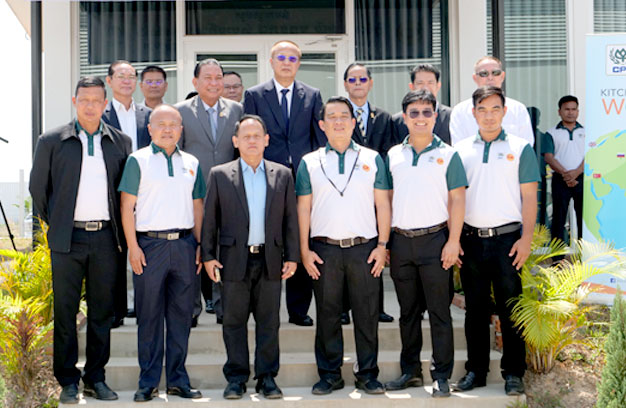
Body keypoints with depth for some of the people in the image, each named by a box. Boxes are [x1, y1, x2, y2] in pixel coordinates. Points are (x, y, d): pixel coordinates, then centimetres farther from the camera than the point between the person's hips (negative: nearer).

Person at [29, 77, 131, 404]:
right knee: (65, 311, 3)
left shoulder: (120, 142, 8)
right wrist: (53, 222, 8)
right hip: (67, 239, -2)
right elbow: (37, 187, 9)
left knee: (102, 311, 7)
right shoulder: (51, 141, 2)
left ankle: (96, 378, 18)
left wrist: (122, 234, 7)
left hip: (106, 238, 2)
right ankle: (68, 382, 12)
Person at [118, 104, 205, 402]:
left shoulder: (191, 163, 13)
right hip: (149, 244, -3)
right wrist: (133, 247, -9)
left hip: (184, 244, 4)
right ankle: (148, 382, 10)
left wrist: (199, 244, 8)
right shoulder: (138, 160, 1)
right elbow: (127, 205, -2)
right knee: (149, 315, 2)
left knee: (181, 314, 7)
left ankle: (177, 379, 17)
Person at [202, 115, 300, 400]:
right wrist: (208, 255, -1)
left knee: (269, 321, 5)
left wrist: (292, 256, 2)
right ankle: (236, 377, 15)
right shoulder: (219, 175, 5)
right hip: (234, 260, -1)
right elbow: (210, 218, 5)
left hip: (270, 260, 1)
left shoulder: (282, 175, 8)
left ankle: (266, 377, 15)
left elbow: (290, 218, 8)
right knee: (234, 321, 5)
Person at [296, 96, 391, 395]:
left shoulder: (372, 159, 8)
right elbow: (303, 208, 7)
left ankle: (368, 374, 15)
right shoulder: (309, 162, 8)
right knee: (327, 314, 6)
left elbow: (382, 204, 7)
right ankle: (330, 374, 16)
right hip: (324, 249, 0)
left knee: (367, 314, 3)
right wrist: (304, 250, 1)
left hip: (364, 247, 0)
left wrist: (382, 245, 0)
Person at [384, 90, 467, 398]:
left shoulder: (448, 155, 1)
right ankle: (411, 371, 21)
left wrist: (453, 241, -8)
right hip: (400, 241, 4)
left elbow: (457, 200, -1)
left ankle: (441, 375, 8)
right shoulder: (393, 155, 10)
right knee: (408, 311, 11)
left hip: (434, 239, -3)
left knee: (439, 311, 0)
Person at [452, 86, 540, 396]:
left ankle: (513, 373, 12)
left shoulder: (520, 148, 3)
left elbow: (529, 196, 0)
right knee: (475, 309, 9)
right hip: (471, 240, 3)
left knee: (510, 309, 2)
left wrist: (526, 237, -8)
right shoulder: (460, 150, 9)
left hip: (507, 238, -2)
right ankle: (476, 371, 19)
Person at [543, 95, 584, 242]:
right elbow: (549, 157, -2)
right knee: (559, 218, 0)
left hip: (582, 178, 1)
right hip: (560, 180, -1)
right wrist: (565, 174, -14)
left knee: (584, 217, 1)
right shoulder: (551, 134, 8)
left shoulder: (585, 132, 12)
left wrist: (576, 172, -14)